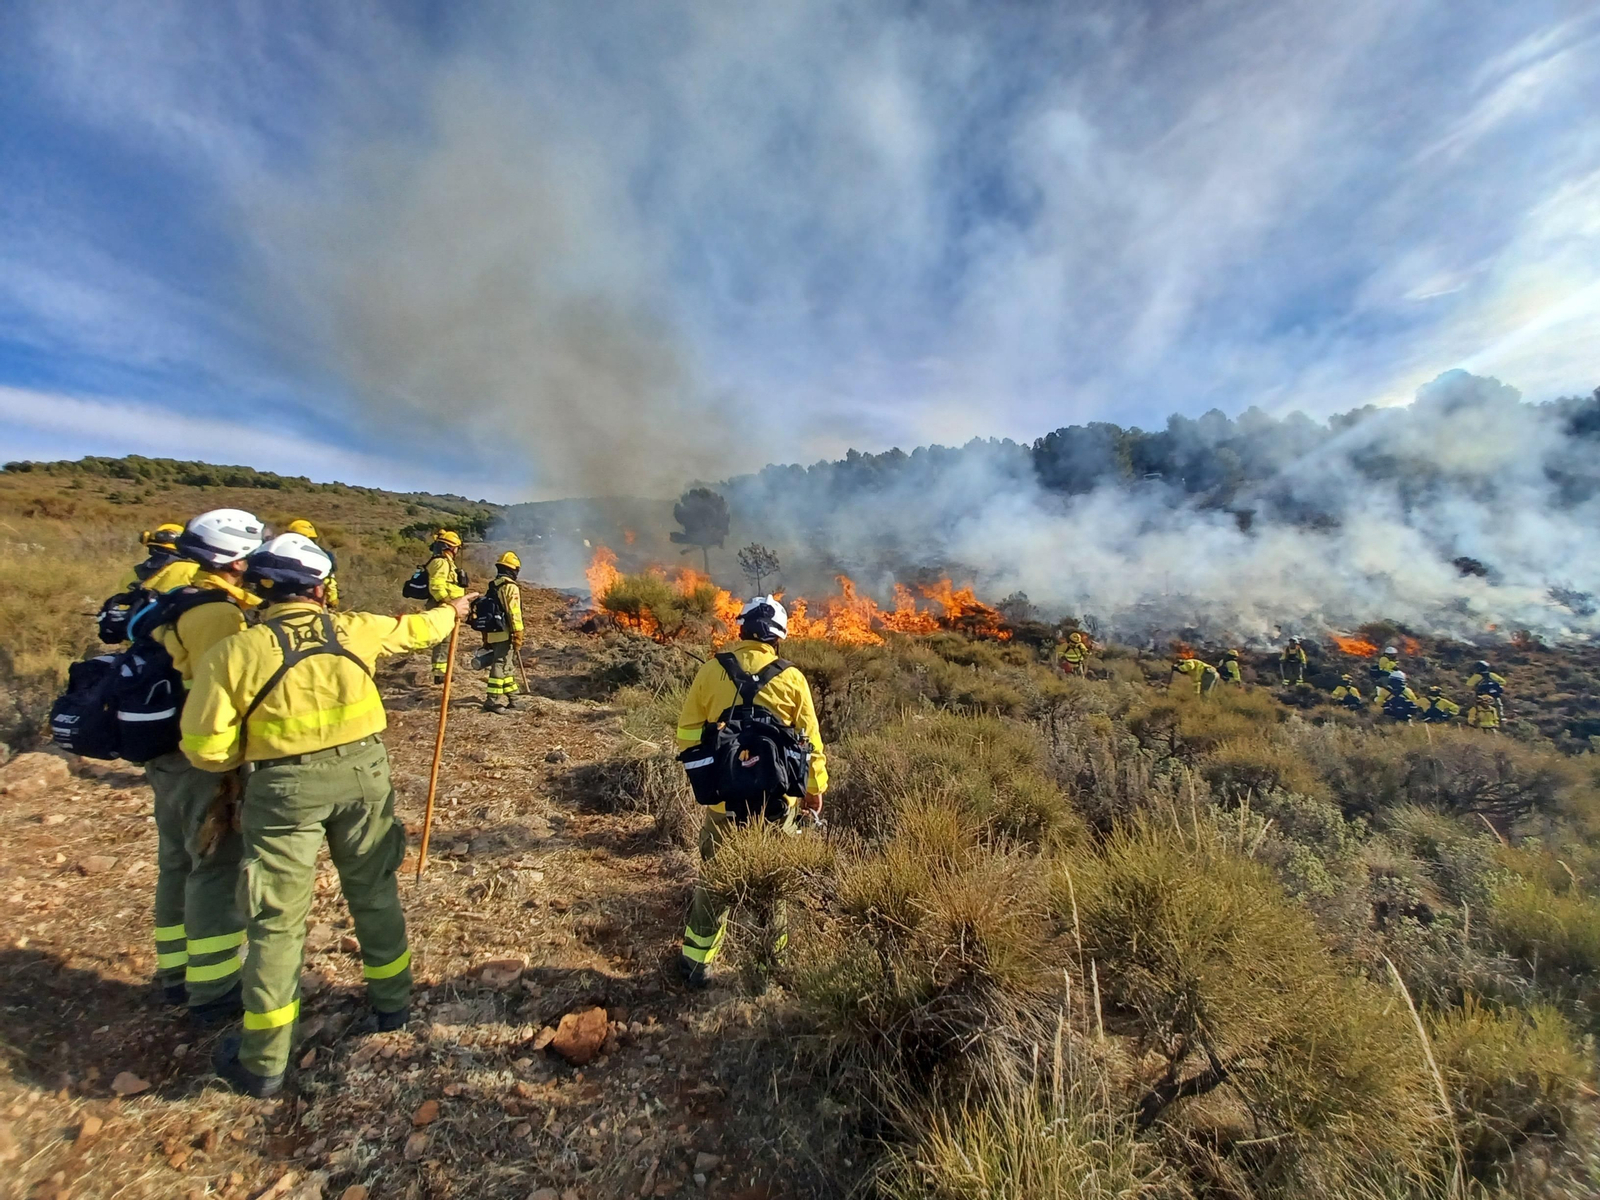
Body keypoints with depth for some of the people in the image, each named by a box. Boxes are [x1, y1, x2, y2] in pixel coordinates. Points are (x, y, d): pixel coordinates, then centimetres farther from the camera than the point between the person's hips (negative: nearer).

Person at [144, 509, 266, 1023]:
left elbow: (195, 685, 14)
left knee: (179, 864, 19)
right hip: (203, 761, -10)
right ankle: (214, 990, 13)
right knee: (218, 870, 1)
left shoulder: (182, 602, 10)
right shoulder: (217, 613, -21)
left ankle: (179, 972, 33)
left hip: (170, 755, 10)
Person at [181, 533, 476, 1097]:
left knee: (277, 918, 11)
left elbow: (207, 749, -8)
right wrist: (451, 610, 37)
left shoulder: (233, 652, -9)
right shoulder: (355, 629, -2)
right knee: (374, 892, 20)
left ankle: (263, 1062, 24)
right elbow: (417, 629, 18)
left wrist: (257, 747, 12)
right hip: (362, 772, 3)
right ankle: (393, 1002, 38)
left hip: (284, 787, -2)